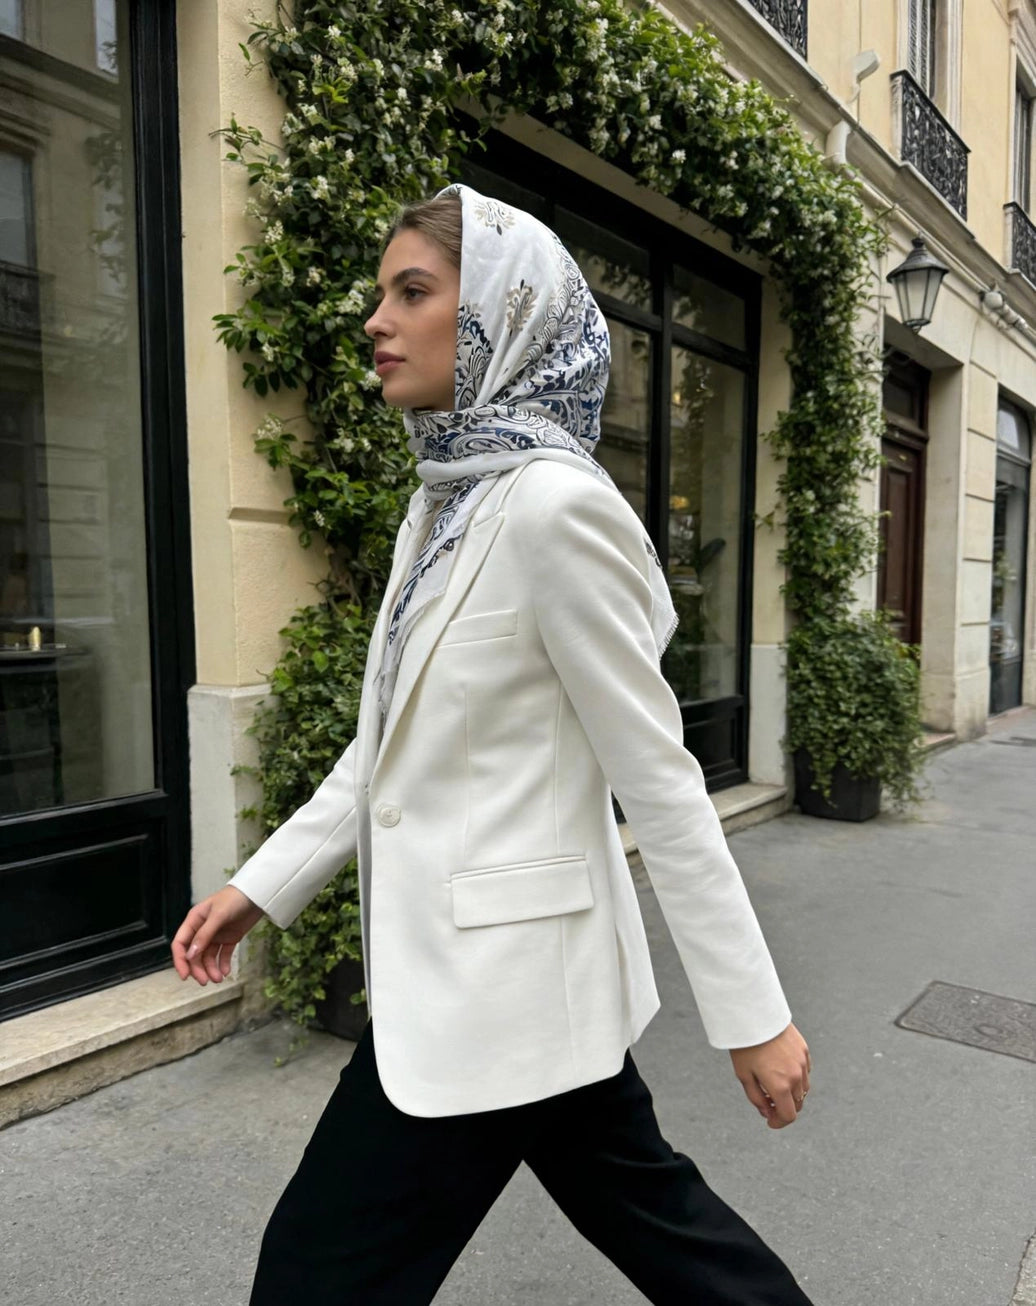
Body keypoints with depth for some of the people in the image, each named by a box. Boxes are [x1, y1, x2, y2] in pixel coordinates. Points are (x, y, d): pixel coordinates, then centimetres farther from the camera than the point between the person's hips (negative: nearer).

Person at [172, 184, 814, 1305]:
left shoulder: (551, 505, -20)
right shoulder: (443, 504, 7)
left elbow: (657, 775, -19)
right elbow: (390, 744, 12)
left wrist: (753, 1016, -12)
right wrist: (264, 884, 12)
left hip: (503, 975, -8)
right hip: (461, 959, 8)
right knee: (642, 1205, 24)